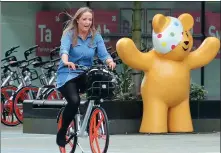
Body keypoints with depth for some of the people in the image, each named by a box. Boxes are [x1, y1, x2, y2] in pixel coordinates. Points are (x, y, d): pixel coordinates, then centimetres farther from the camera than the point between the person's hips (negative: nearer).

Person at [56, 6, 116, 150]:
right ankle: (62, 133, -7)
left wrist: (110, 61, -34)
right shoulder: (69, 34, -7)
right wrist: (66, 62, -48)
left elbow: (104, 53, -10)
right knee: (74, 101, -29)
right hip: (68, 75, -3)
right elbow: (64, 49, -25)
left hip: (86, 75, 4)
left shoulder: (96, 36, 3)